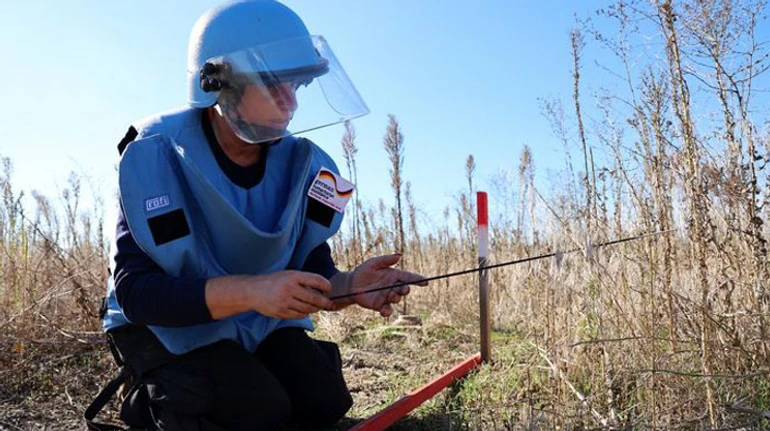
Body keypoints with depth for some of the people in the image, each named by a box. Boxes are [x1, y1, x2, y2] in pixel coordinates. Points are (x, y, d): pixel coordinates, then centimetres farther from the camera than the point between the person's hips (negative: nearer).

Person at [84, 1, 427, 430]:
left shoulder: (305, 163, -10)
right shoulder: (156, 155, -23)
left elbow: (313, 270, -7)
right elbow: (135, 290, -28)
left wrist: (349, 285, -31)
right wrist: (250, 291, -42)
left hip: (259, 320, 5)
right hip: (167, 322, -4)